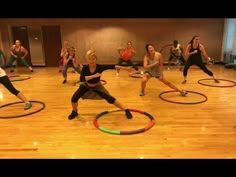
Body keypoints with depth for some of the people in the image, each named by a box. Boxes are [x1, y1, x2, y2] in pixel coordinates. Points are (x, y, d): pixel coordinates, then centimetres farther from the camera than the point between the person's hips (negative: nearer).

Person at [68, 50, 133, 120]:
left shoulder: (100, 67, -27)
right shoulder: (85, 68, -27)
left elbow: (112, 66, -33)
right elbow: (81, 79, -43)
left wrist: (125, 68, -38)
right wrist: (94, 76, -52)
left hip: (97, 87, -1)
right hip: (86, 86, 1)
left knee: (110, 98, -11)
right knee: (74, 98, -14)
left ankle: (126, 110, 5)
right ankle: (74, 112, 18)